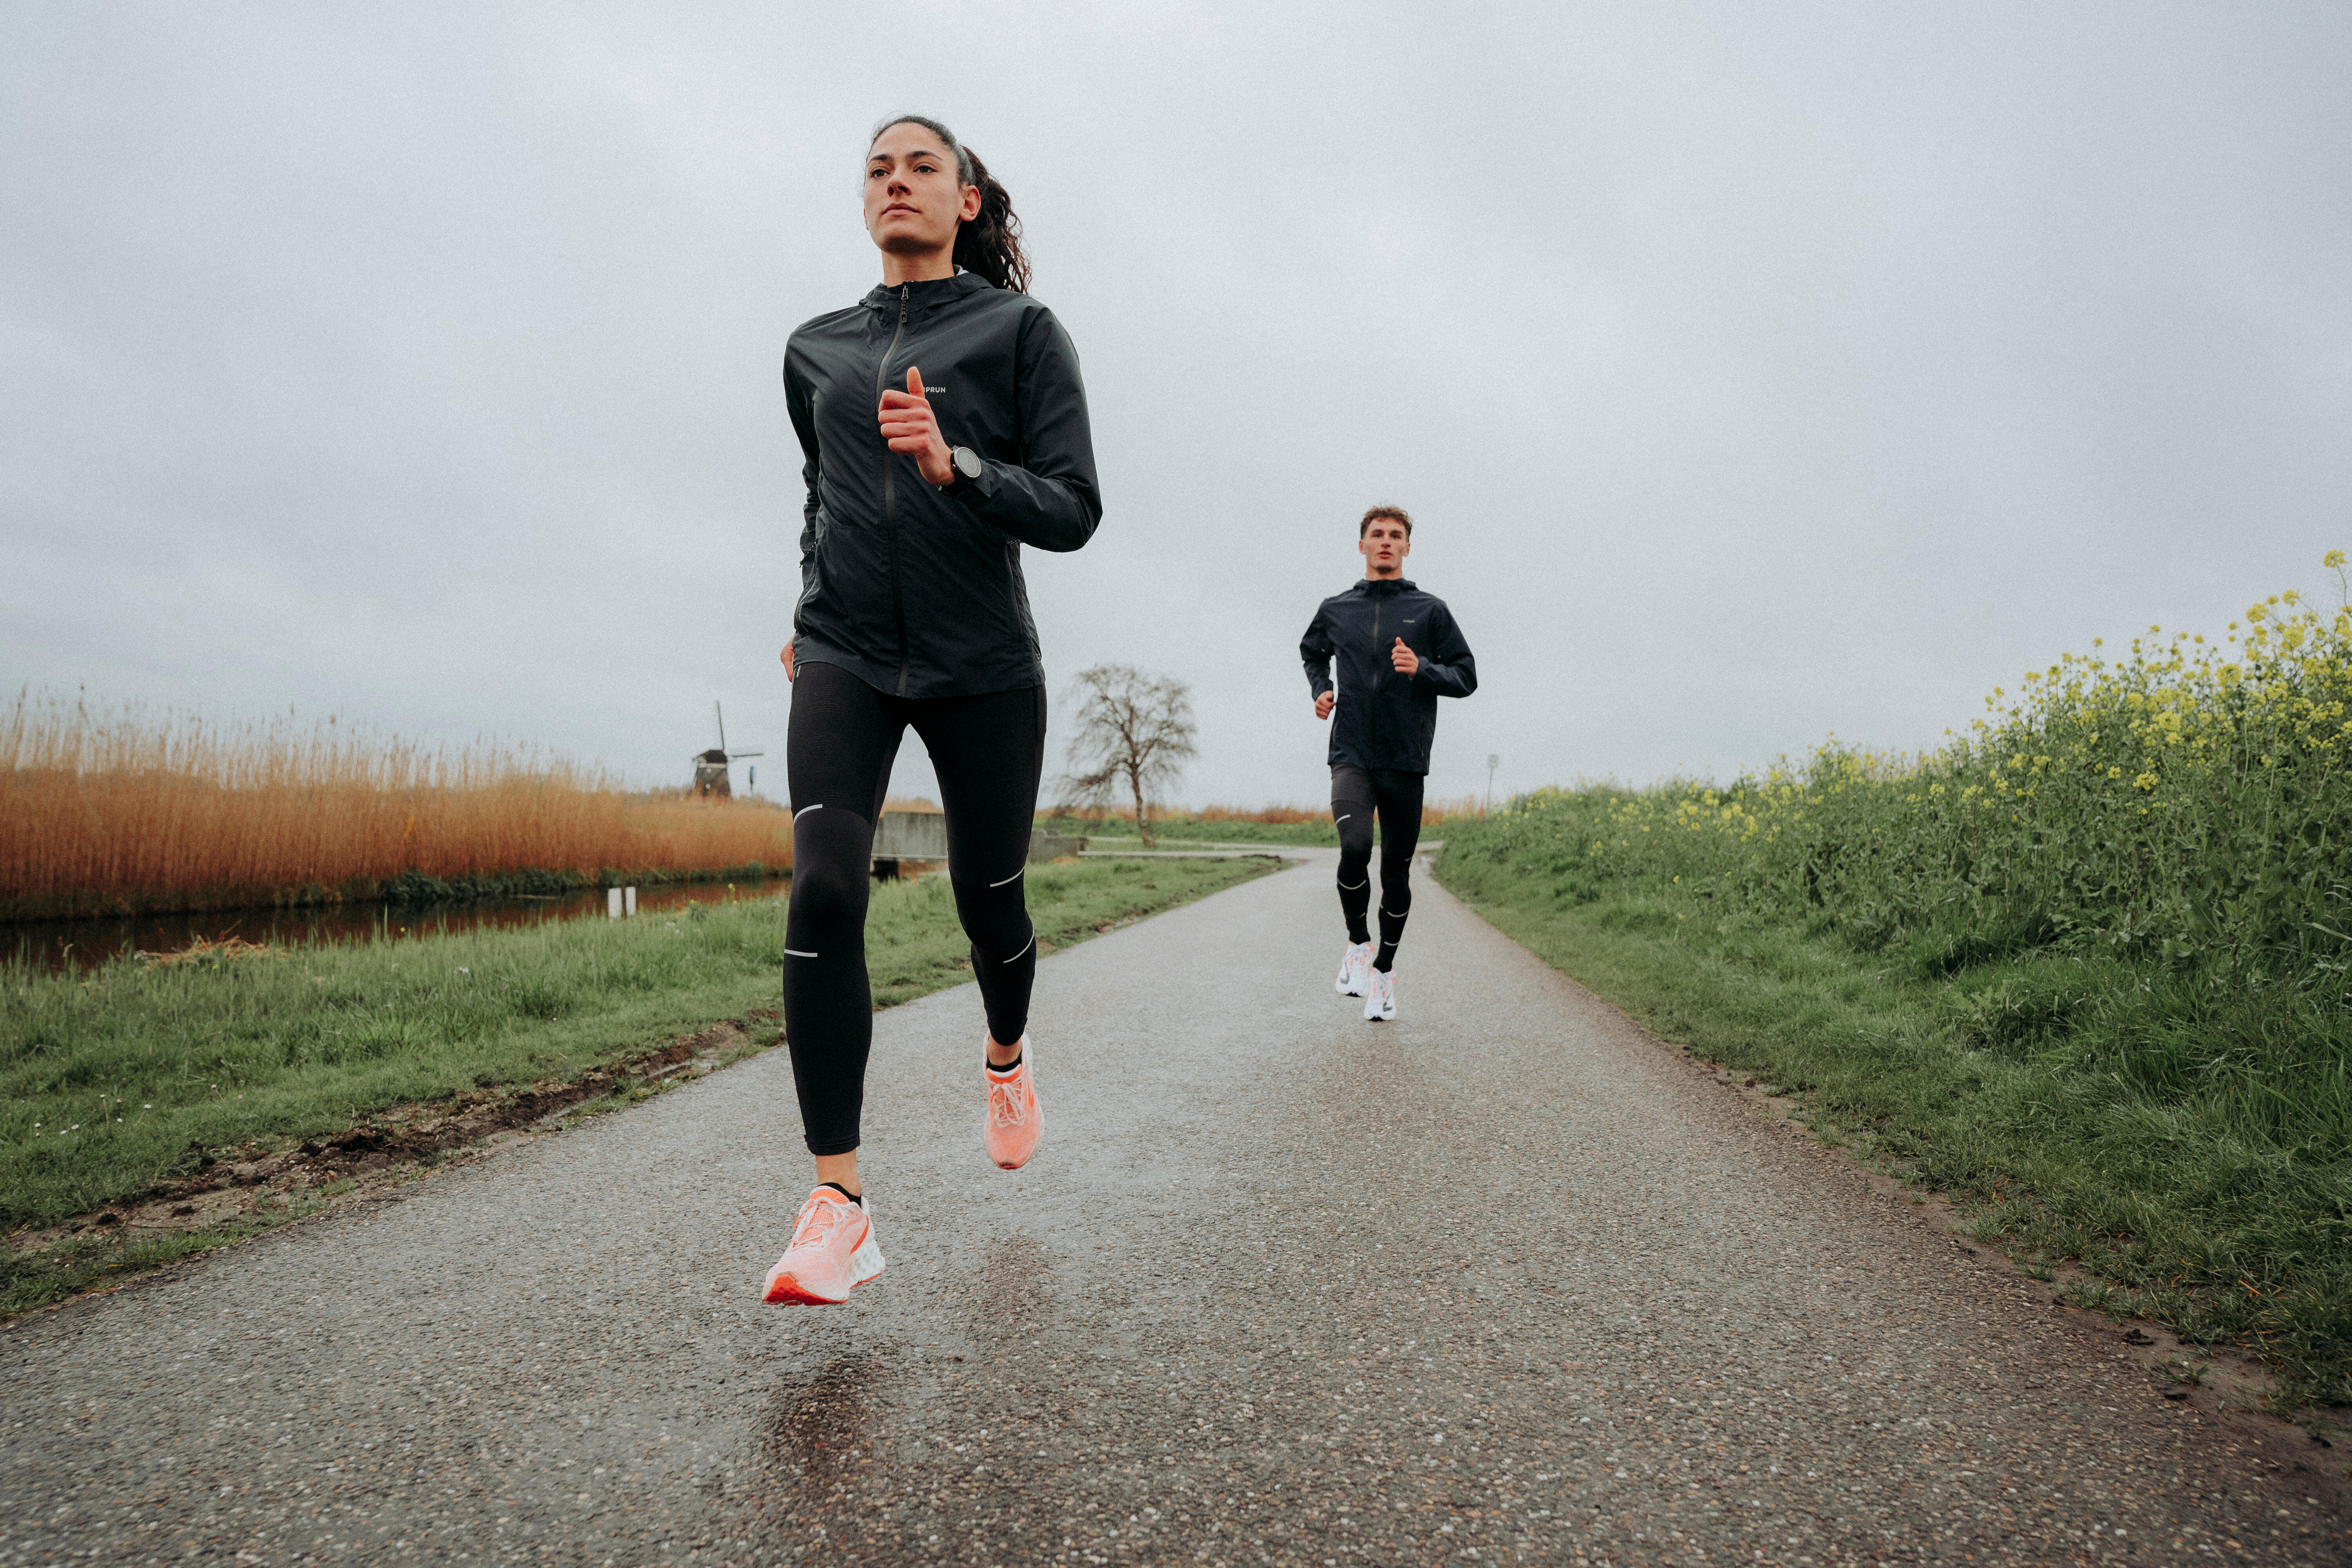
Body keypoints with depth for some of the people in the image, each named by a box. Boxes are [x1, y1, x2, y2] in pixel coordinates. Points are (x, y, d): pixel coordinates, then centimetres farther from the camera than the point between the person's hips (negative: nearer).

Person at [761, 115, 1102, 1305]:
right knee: (824, 891, -18)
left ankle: (1006, 1054, 42)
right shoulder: (815, 349, 15)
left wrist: (953, 464, -21)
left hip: (981, 664, -2)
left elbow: (1073, 511, -6)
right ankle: (838, 1206, -13)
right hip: (845, 656, 2)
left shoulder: (1022, 329, 3)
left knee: (987, 900, 7)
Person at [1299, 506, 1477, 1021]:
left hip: (1406, 760, 0)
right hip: (1351, 754, 0)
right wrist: (1320, 688, 12)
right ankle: (1357, 944, 2)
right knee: (1354, 848, -23)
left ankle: (1384, 968, 24)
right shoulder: (1336, 610, 11)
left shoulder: (1430, 610, 6)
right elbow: (1312, 652, 32)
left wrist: (1422, 669, -12)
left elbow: (1466, 677, 6)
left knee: (1396, 871, 5)